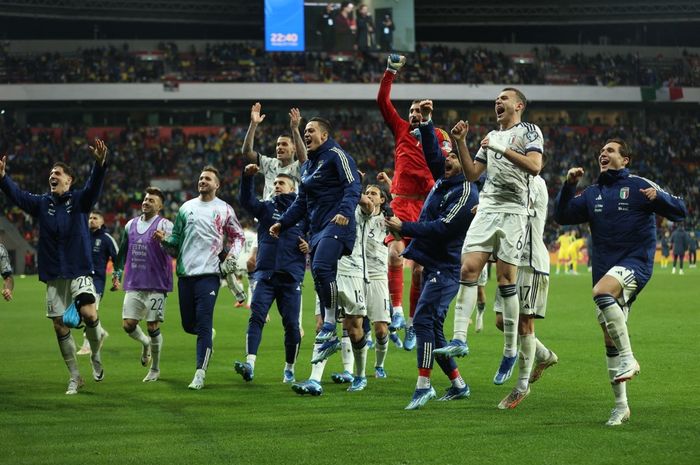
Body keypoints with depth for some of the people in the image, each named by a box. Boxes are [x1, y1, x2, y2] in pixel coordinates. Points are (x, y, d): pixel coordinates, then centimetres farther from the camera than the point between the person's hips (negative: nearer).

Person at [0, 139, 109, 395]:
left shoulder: (79, 200, -1)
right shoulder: (41, 203, 9)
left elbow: (94, 186, -19)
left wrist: (100, 164, -38)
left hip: (79, 271, -4)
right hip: (53, 277, 4)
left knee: (89, 315, -23)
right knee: (60, 326, 5)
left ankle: (96, 356, 8)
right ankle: (75, 377, 18)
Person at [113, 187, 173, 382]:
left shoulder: (164, 225, -7)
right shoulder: (131, 225, 12)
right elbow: (123, 251, 25)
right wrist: (118, 271, 24)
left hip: (156, 285, -5)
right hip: (133, 285, 5)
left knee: (153, 327, -3)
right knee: (128, 325, 0)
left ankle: (155, 369, 14)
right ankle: (145, 343, 33)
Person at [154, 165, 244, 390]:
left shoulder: (224, 209, 6)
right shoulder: (186, 208, 14)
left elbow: (238, 236, 16)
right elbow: (176, 241, 18)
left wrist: (231, 255, -1)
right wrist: (165, 239, -3)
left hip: (209, 273, -4)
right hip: (185, 272, 4)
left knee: (204, 325, -12)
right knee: (188, 325, 6)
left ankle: (200, 374, -10)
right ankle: (207, 337, 40)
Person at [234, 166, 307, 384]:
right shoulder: (267, 207, 11)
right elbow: (247, 201, -7)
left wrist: (310, 246, -4)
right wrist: (248, 177, -21)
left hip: (291, 277, 0)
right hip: (265, 274, 0)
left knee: (291, 324, 2)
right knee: (256, 317, -14)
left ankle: (289, 369, 16)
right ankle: (250, 363, -23)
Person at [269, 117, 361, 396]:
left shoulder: (336, 155, -3)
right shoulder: (307, 166, 24)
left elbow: (353, 186, -13)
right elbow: (302, 203, 29)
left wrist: (345, 211, -28)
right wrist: (282, 223, 20)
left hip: (336, 225, -9)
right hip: (317, 228, 9)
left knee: (321, 267, -28)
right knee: (322, 280, 4)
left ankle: (329, 325, -18)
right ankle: (327, 338, 6)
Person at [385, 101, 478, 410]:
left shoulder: (466, 192, -13)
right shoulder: (444, 179, 12)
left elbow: (441, 228, -19)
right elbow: (432, 152, 21)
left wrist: (403, 228, -17)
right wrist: (426, 121, 10)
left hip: (446, 268, -9)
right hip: (433, 265, 9)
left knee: (424, 320, -18)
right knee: (431, 326, 10)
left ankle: (423, 386, -20)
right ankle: (458, 385, 17)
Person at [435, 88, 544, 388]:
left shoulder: (529, 131, 2)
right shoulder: (492, 137, 23)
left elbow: (535, 166, -15)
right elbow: (471, 174, 22)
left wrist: (501, 149, -16)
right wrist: (460, 142, 12)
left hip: (512, 211, -6)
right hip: (486, 209, 6)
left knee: (505, 281, -6)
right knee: (468, 268, -9)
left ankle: (510, 351, 3)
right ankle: (460, 339, -11)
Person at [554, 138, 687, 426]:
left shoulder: (638, 185, 0)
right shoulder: (593, 193, 16)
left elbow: (679, 212, -3)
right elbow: (562, 216, 12)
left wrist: (658, 197, -22)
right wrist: (569, 185, 0)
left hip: (635, 262, -6)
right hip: (605, 269, 6)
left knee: (601, 292, -36)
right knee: (610, 340, 5)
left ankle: (628, 358, -26)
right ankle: (621, 406, 13)